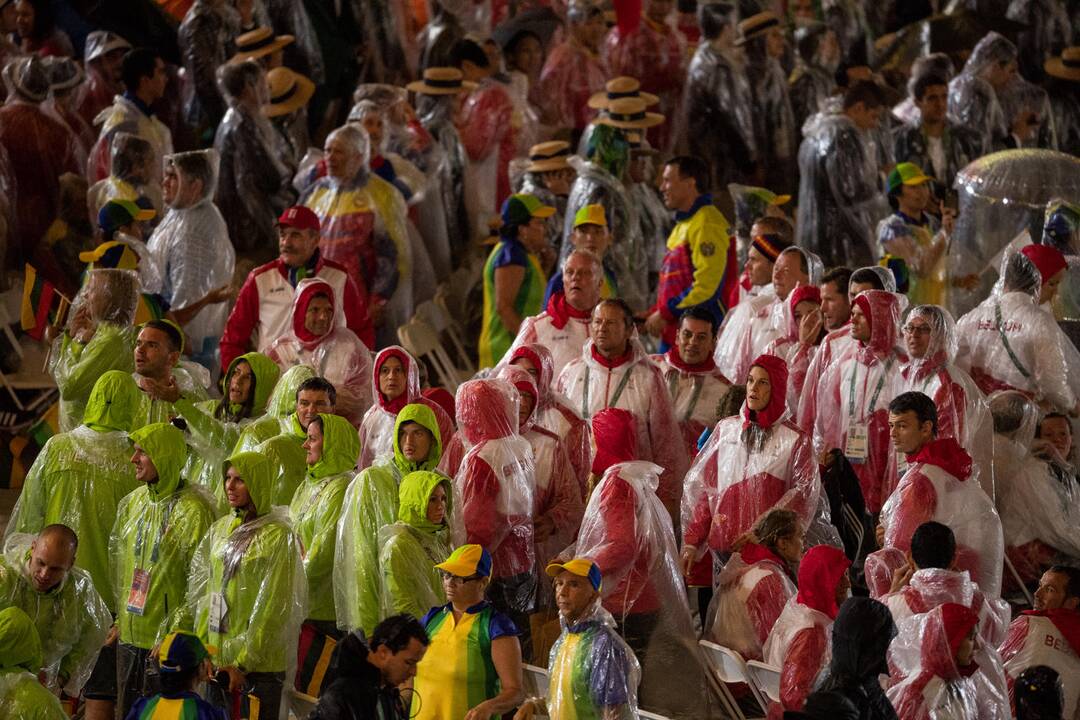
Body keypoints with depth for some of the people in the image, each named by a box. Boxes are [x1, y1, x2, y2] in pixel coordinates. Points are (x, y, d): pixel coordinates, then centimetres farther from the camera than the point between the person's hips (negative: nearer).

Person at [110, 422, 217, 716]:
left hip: (167, 637, -7)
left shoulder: (193, 509, -14)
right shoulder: (134, 501, 8)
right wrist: (121, 618, 15)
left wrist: (175, 635, -16)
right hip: (130, 634, 7)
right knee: (127, 711, 12)